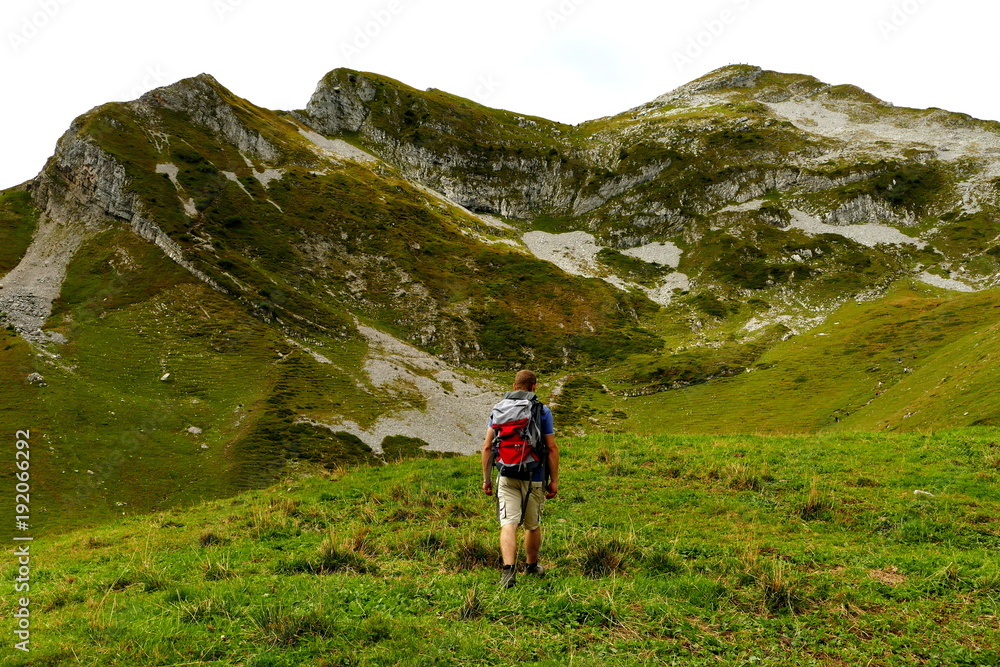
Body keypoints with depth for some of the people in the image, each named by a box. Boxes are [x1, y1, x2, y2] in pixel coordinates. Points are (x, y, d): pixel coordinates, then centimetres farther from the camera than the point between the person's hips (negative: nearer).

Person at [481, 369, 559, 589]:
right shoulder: (543, 412, -1)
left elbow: (487, 447, 4)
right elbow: (552, 449, -3)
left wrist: (486, 479, 10)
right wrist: (554, 480, 3)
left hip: (507, 477, 0)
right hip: (534, 477, 0)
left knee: (508, 524, -6)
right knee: (533, 525, 17)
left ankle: (508, 568, -24)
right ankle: (531, 565, 35)